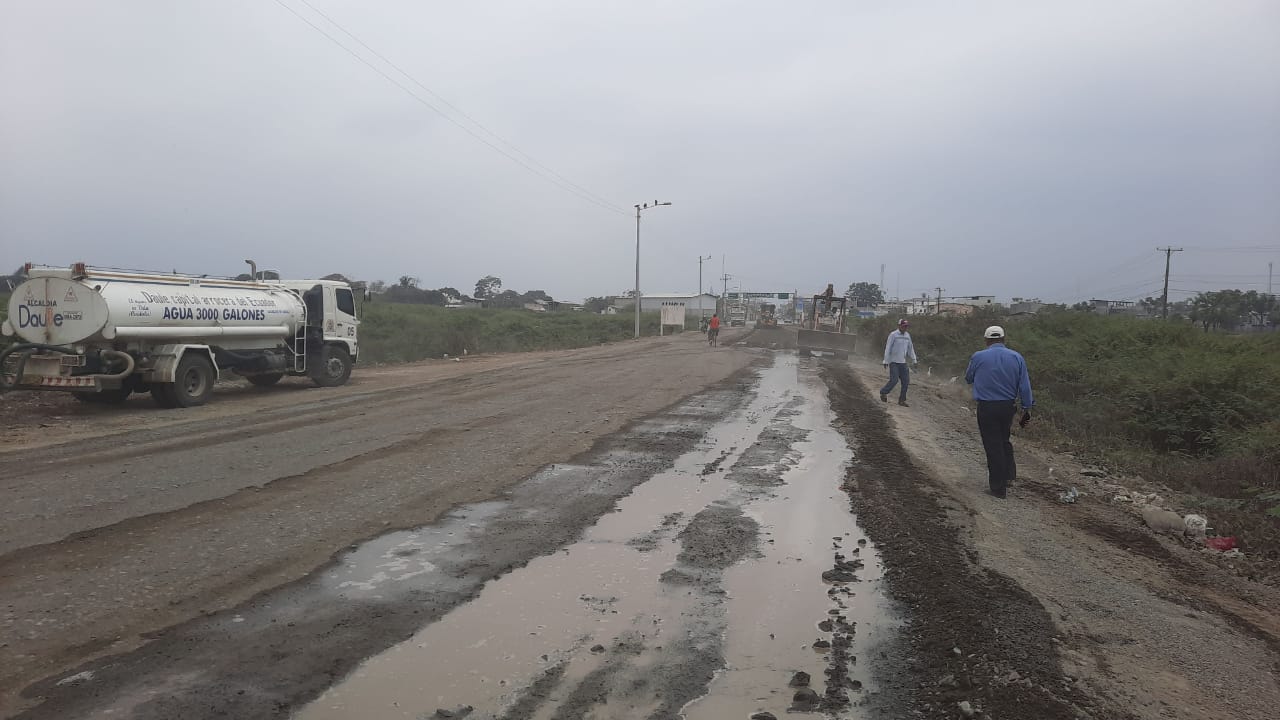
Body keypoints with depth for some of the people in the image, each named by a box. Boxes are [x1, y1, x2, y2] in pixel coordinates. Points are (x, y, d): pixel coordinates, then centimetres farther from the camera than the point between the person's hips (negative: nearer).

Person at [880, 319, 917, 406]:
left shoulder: (907, 335, 9)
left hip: (903, 362, 6)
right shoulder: (893, 335, -8)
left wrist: (914, 360, 10)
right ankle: (883, 393, 11)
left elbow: (910, 348, 15)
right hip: (893, 361, -6)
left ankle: (902, 400, 8)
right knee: (894, 380, -13)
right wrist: (886, 361, -12)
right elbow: (888, 348, -9)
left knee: (906, 381, 0)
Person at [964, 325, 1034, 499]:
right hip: (1009, 406, 3)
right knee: (1004, 440, 24)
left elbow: (968, 379, 8)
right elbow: (1025, 386, 1)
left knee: (993, 446, 3)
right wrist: (1027, 409, 6)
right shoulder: (1016, 357, 0)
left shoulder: (978, 357, -7)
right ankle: (1009, 474, 17)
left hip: (987, 408, -3)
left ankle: (998, 488, 9)